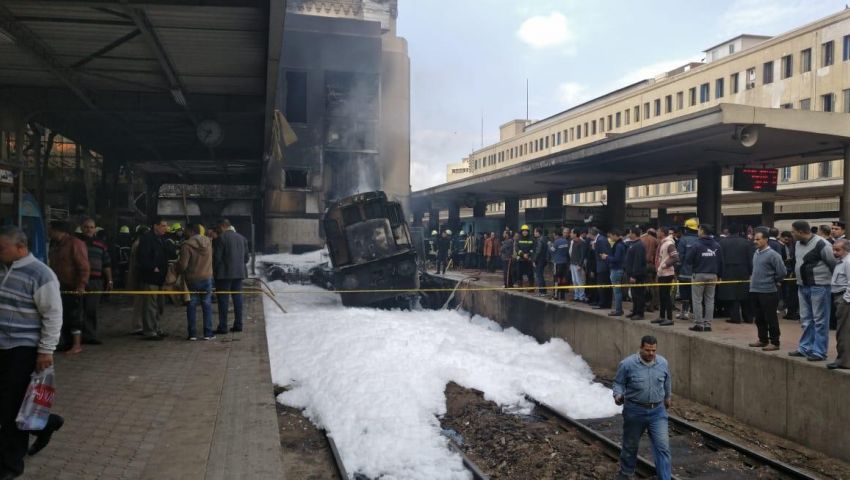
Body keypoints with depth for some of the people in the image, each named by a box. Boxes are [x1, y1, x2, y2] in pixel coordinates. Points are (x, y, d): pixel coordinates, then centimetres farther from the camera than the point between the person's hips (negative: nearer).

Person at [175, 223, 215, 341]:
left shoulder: (187, 245, -16)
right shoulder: (208, 242, 1)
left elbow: (182, 265, -15)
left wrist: (176, 269, 4)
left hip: (192, 280, -3)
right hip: (207, 278, 4)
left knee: (191, 306, 7)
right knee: (207, 306, 9)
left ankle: (192, 333, 9)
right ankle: (208, 333, 9)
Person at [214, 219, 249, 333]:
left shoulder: (221, 238, -10)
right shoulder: (242, 238, 10)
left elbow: (217, 257, -11)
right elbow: (246, 257, 12)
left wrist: (216, 269, 3)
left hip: (225, 273, -6)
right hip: (239, 272, 6)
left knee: (223, 299, -1)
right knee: (237, 297, 10)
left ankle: (223, 327, -1)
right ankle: (238, 325, 13)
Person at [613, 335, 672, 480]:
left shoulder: (663, 363, -2)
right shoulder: (627, 364, -15)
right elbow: (618, 383, -5)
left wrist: (668, 396, 30)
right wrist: (618, 395, -23)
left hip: (658, 411, 2)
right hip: (635, 411, -2)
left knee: (663, 446, -5)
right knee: (630, 445, 15)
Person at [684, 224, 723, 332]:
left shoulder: (696, 246, -12)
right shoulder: (717, 246, 2)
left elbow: (688, 261, -11)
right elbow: (721, 262, 6)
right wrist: (719, 275, 15)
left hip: (699, 275, -4)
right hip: (713, 276, 4)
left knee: (697, 300, 3)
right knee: (710, 300, 10)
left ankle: (699, 324, 1)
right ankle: (708, 324, 11)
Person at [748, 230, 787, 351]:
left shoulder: (772, 254, -14)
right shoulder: (756, 253, 9)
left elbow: (782, 271, -14)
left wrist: (775, 282, -2)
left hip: (768, 292, -8)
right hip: (754, 291, 8)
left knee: (770, 318, 0)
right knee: (759, 318, 15)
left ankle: (774, 342, 8)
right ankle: (763, 340, 26)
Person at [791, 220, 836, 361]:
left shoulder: (821, 244, -16)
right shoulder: (798, 244, 8)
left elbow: (834, 264, -12)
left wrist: (834, 282, -5)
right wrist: (801, 279, 16)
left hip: (818, 287, -8)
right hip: (802, 286, 8)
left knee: (820, 321, -1)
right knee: (806, 320, 15)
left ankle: (819, 352, 4)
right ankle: (805, 348, 25)